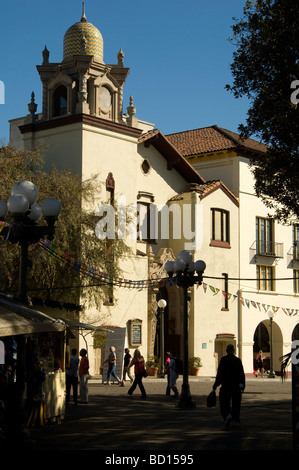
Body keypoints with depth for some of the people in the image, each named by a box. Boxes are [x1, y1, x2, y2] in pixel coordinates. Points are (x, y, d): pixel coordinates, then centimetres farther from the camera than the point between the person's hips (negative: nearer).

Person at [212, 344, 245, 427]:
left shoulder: (223, 360, -6)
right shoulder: (238, 360, 1)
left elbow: (220, 373, -8)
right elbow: (242, 373, -1)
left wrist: (215, 385, -3)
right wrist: (242, 385, 2)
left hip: (226, 384, -2)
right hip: (236, 385, 2)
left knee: (224, 402, 7)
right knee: (236, 403, 9)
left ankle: (227, 415, -16)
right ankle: (235, 420, 8)